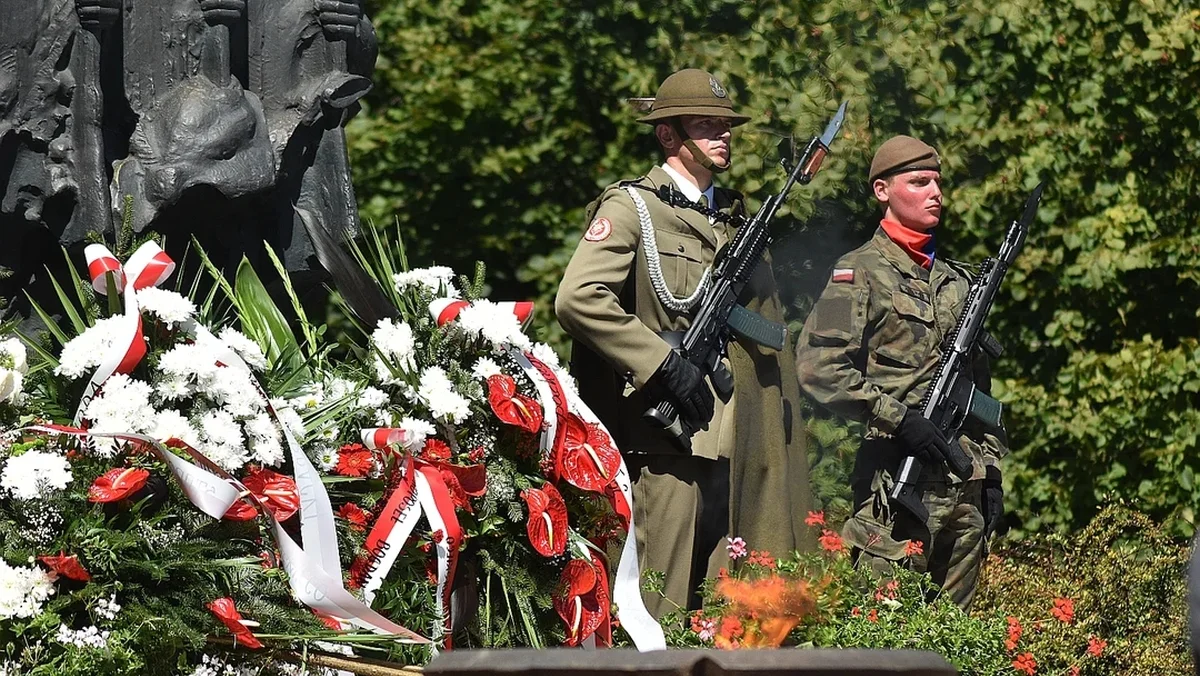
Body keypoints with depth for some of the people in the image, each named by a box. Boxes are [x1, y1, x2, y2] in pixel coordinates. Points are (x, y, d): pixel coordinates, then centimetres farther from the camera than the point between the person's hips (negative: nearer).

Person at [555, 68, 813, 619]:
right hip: (667, 436, -7)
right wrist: (664, 364, -18)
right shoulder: (632, 207, -2)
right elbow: (578, 299, -16)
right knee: (664, 604, -9)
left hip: (734, 443, 7)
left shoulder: (735, 217, 22)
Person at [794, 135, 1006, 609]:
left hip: (965, 482, 7)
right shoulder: (860, 273, -2)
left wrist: (991, 472, 16)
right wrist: (897, 418, -18)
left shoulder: (958, 280, 19)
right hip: (897, 478, -7)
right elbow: (818, 368, -13)